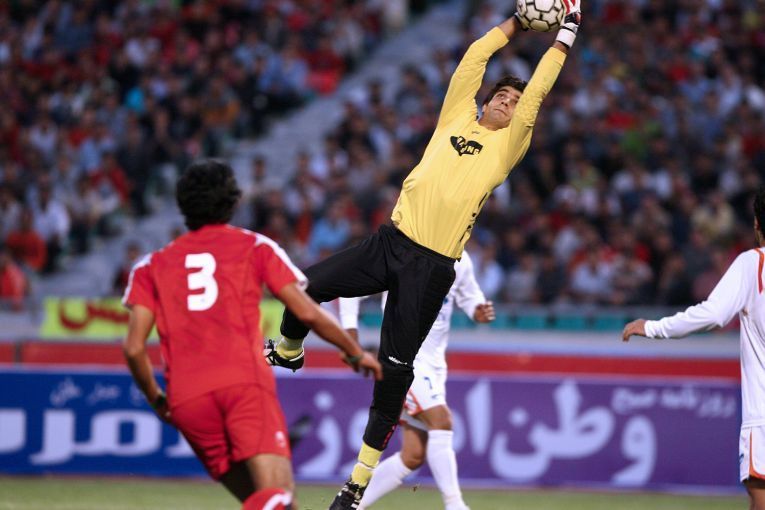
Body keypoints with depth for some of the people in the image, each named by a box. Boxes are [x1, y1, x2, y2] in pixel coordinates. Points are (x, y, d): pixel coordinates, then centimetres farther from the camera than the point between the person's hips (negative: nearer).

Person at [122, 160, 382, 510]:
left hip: (185, 398, 3)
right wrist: (356, 353, 25)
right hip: (246, 382, -3)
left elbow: (134, 348, 9)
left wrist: (155, 399, 25)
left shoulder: (152, 265, 21)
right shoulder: (255, 247, 15)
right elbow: (307, 313, 10)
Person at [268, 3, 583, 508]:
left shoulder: (508, 144, 9)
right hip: (391, 242, 3)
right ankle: (288, 352, 23)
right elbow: (472, 60, 14)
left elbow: (537, 93, 4)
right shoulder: (456, 120, 16)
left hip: (431, 269, -3)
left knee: (394, 370, -5)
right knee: (303, 286, -11)